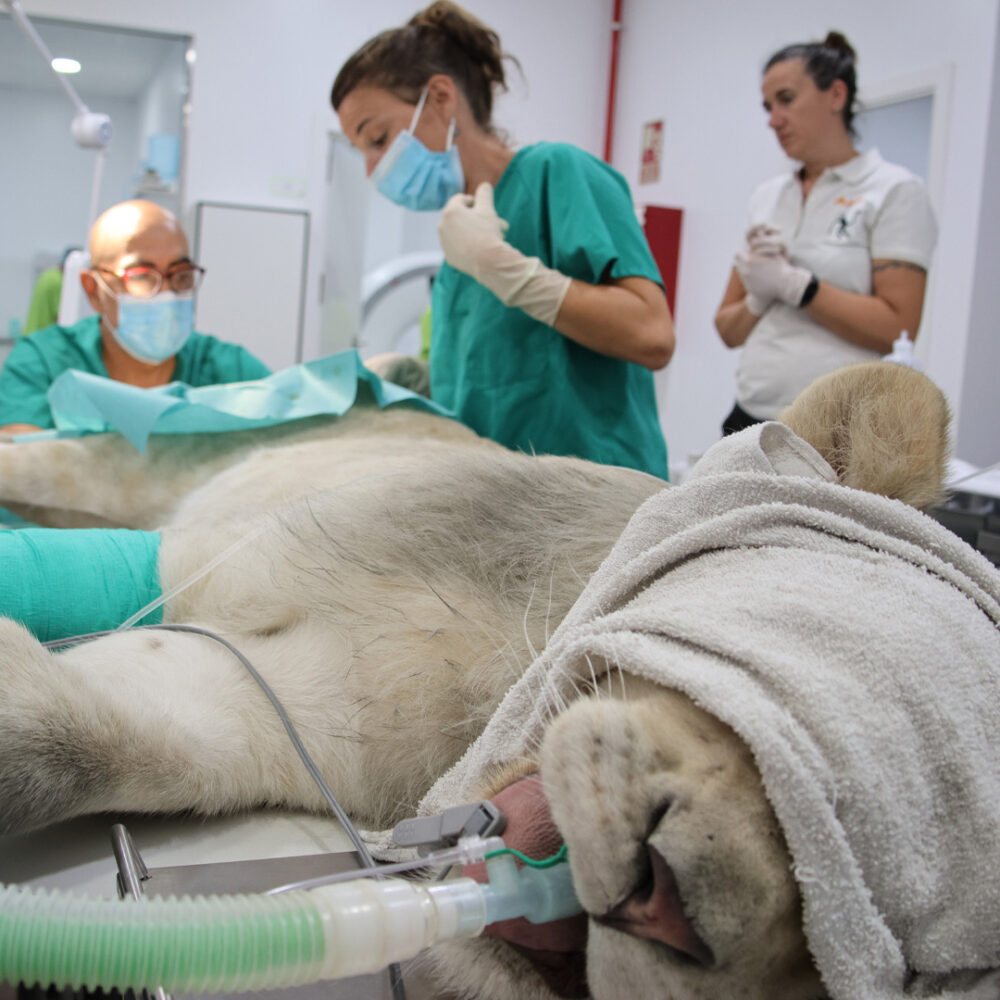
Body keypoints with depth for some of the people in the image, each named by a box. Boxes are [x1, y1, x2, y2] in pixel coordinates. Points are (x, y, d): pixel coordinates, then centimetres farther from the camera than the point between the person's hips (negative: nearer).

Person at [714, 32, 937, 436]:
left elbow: (897, 330, -11)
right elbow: (728, 330, 14)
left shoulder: (895, 191, -1)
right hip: (752, 417, 5)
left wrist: (792, 283, -13)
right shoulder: (766, 198, 13)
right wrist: (759, 296, -7)